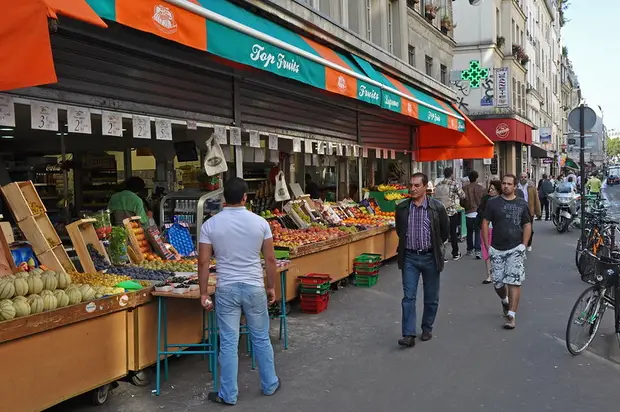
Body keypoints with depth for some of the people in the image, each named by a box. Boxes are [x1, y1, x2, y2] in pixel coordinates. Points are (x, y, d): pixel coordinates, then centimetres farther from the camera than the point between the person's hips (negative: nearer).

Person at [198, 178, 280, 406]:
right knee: (261, 339, 15)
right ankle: (270, 384, 30)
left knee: (228, 343, 7)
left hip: (226, 289, 0)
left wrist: (203, 293, 3)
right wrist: (271, 287, 10)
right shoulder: (259, 222, -5)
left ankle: (228, 394, 17)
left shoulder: (210, 224, -6)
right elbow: (270, 259, -2)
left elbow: (203, 262, -6)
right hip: (254, 287, 1)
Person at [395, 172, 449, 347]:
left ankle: (427, 328, 29)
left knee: (431, 298, 11)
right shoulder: (401, 208, -2)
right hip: (409, 257, 1)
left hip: (430, 257, -1)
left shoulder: (437, 208, -8)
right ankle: (409, 334, -2)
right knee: (408, 297, -4)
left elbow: (445, 232, 6)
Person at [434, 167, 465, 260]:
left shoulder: (438, 185, 5)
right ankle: (455, 254, 17)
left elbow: (435, 197, 9)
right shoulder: (454, 184, -9)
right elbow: (462, 195, -4)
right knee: (453, 233, 7)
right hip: (452, 212, -4)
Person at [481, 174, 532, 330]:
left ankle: (511, 315, -2)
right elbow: (485, 224, 3)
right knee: (498, 283, 6)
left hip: (515, 249, -1)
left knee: (514, 282, -8)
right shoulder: (493, 203, 3)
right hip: (497, 249, 1)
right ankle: (505, 301, 38)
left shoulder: (522, 204, 6)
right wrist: (487, 246, -2)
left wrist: (524, 245, -3)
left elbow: (527, 225, 8)